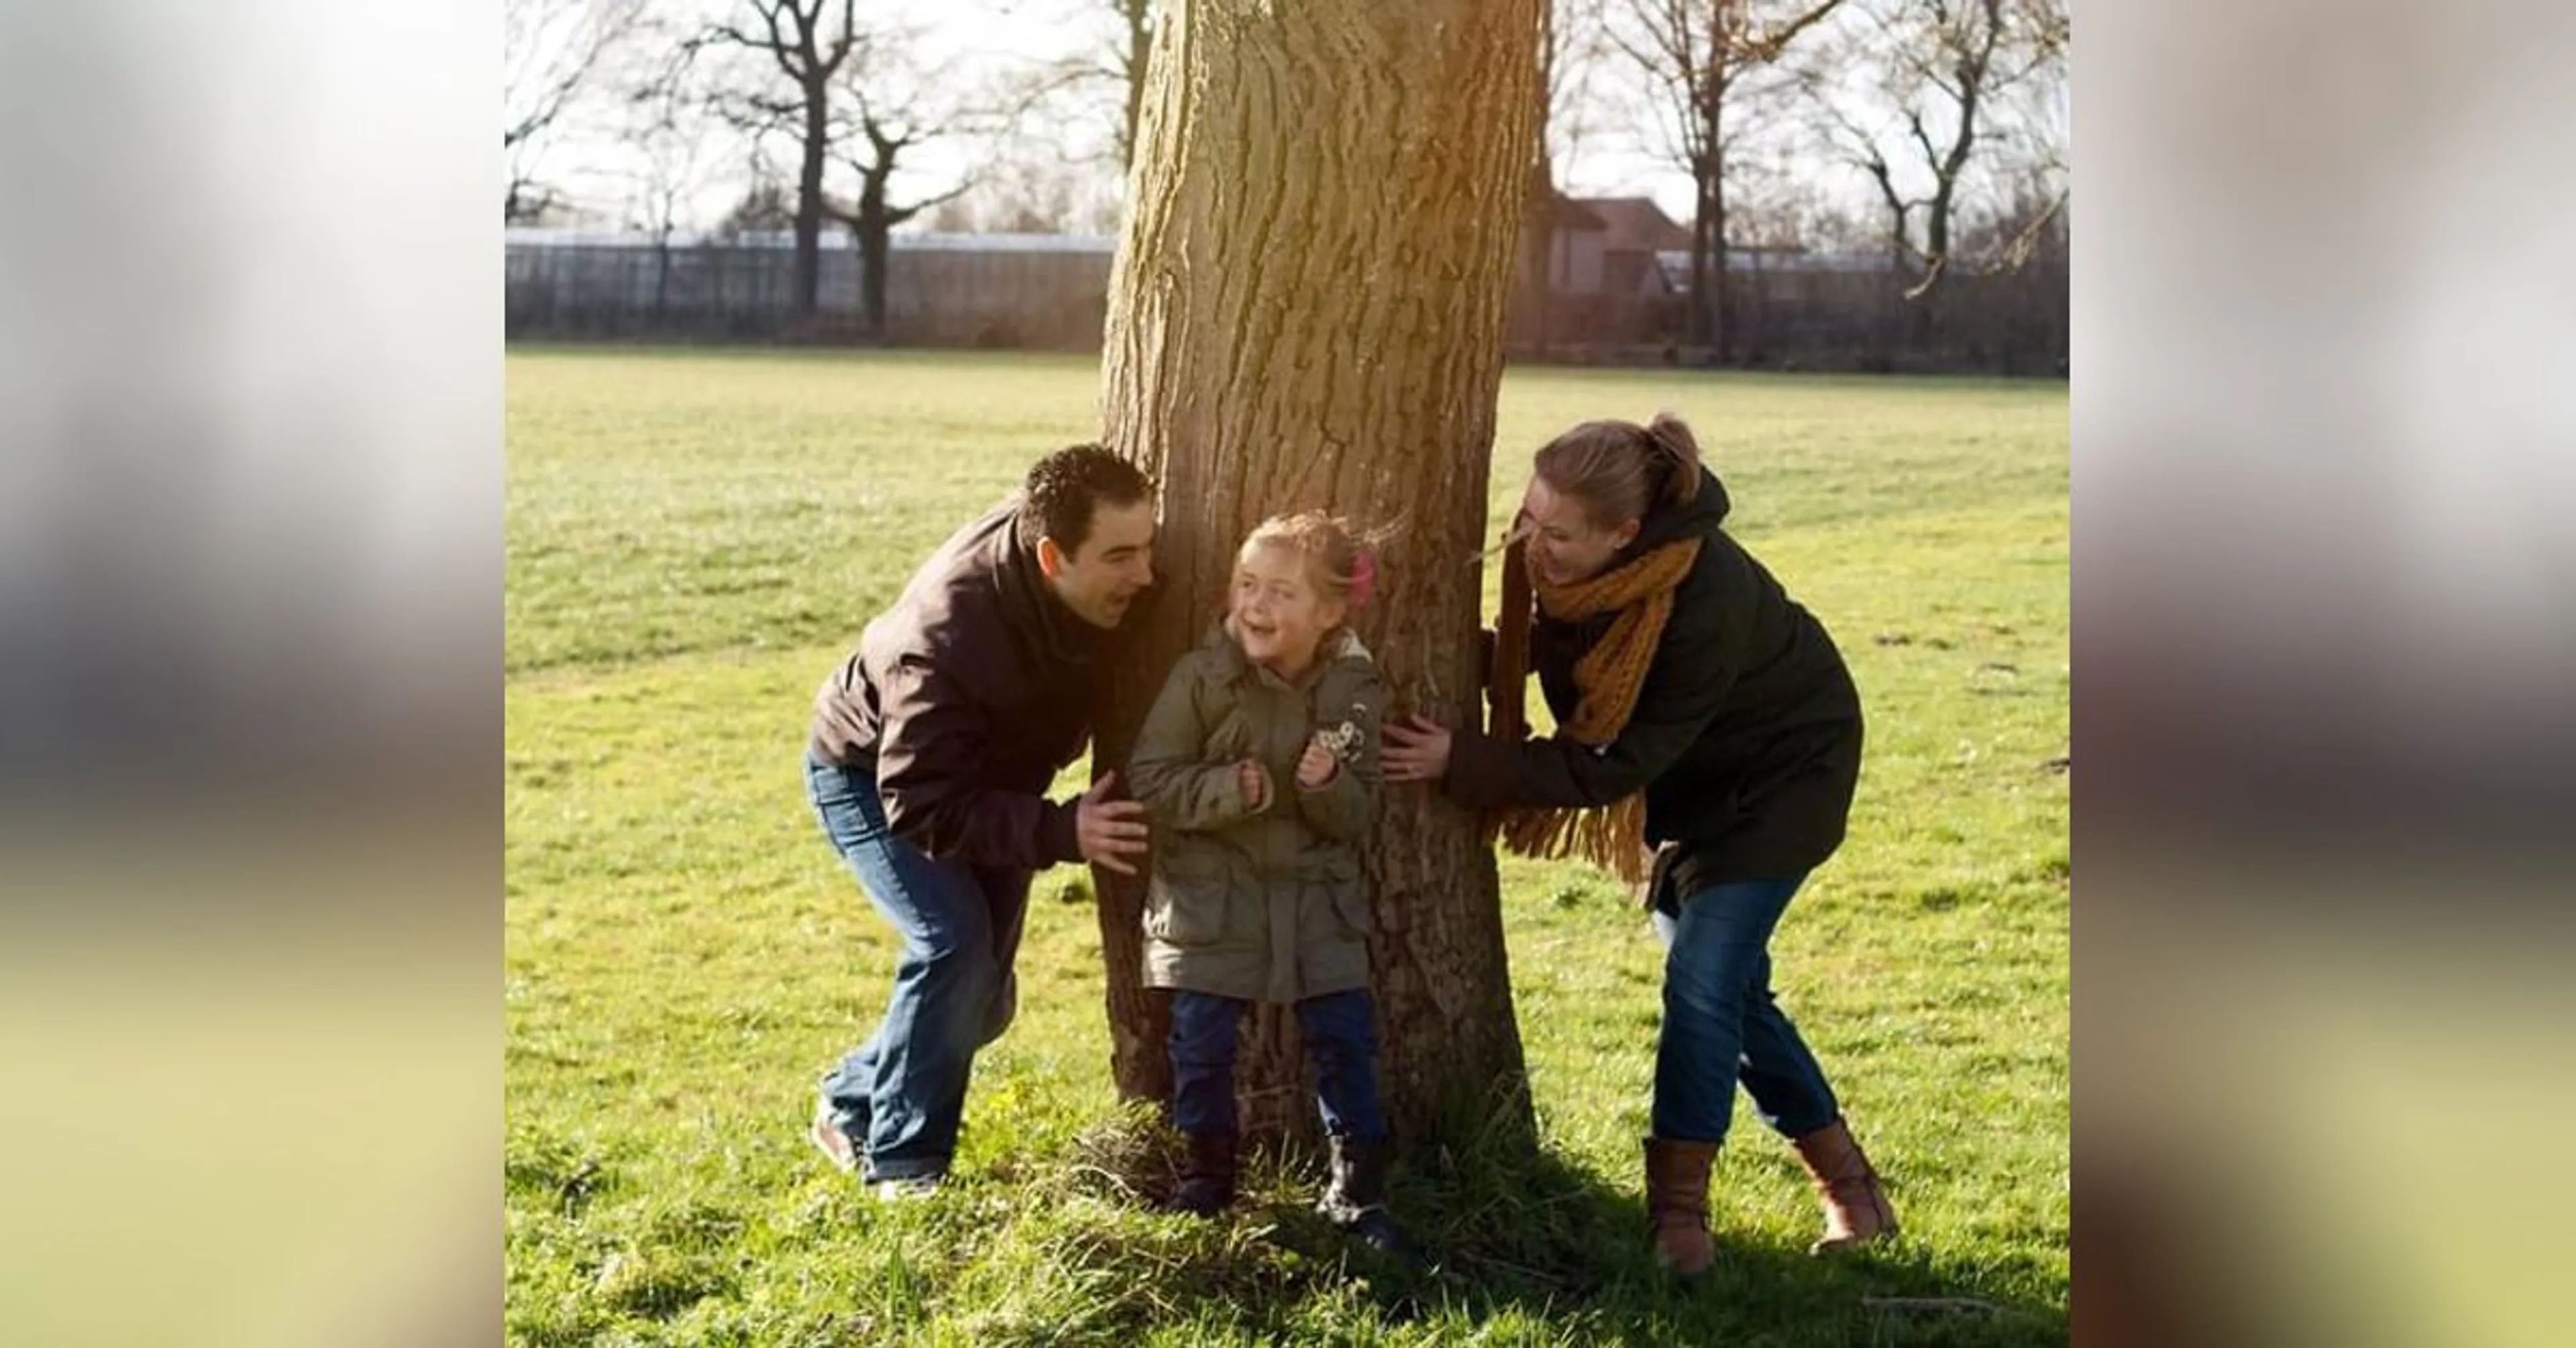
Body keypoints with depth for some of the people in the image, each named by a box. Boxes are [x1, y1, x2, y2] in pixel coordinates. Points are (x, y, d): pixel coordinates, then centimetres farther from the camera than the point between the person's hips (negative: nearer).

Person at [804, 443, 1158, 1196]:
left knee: (981, 996, 6)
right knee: (953, 941, -25)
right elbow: (921, 806, -39)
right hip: (870, 775, -6)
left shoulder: (1115, 587, -25)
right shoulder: (946, 635, -43)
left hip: (992, 771, 7)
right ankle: (902, 1165, -11)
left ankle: (852, 1107, 28)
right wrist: (1062, 832, -47)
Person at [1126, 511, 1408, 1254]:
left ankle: (1357, 1191, 18)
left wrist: (1329, 787, -22)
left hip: (1315, 894, 2)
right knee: (1203, 1041, 3)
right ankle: (1207, 1170, 26)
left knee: (1346, 1038, 3)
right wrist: (1229, 790, -25)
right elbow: (1150, 780, -11)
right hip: (1209, 894, -2)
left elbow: (1358, 818, 0)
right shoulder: (1202, 675, -14)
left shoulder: (1355, 690, -7)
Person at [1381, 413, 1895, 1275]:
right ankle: (1845, 1179, 24)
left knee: (1703, 982, -15)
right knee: (1730, 986, 10)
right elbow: (1555, 645, 3)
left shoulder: (1705, 605, -40)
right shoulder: (1568, 566, -21)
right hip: (1691, 771, 7)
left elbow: (1610, 766, -34)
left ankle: (1679, 1206, -4)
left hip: (1780, 770, -7)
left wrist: (1460, 763, -35)